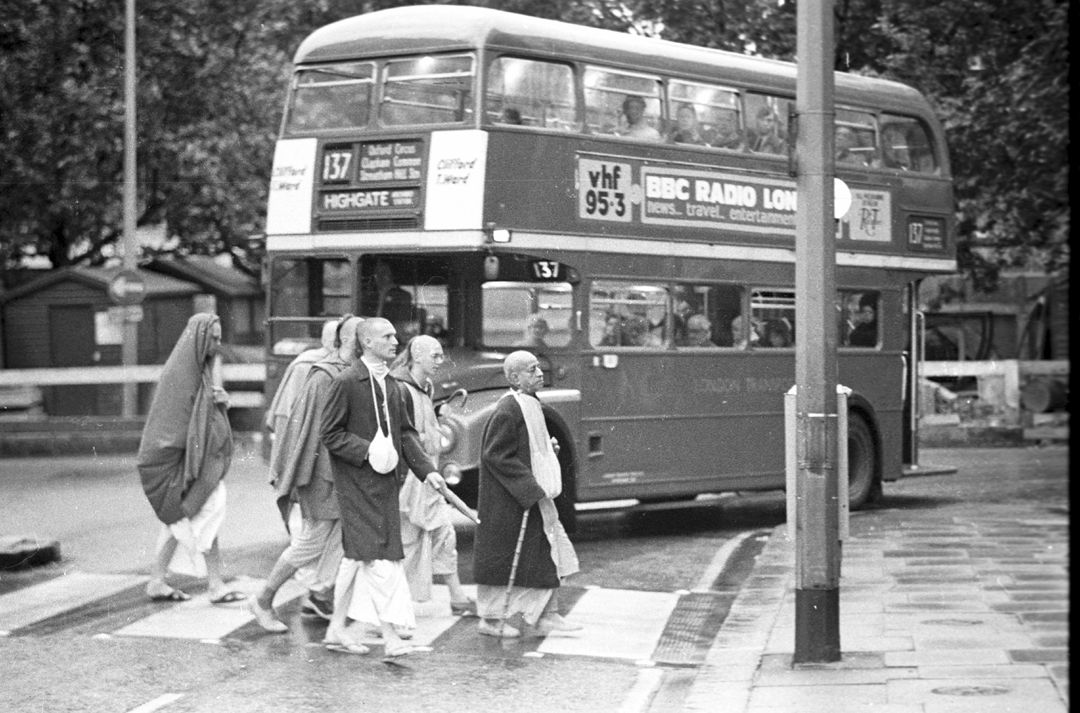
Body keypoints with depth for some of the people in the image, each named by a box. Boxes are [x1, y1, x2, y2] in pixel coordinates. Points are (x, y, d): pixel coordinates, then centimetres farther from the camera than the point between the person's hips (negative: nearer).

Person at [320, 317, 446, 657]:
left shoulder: (391, 384, 12)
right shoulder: (346, 382, -12)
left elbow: (406, 433, 14)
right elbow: (330, 433, -11)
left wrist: (427, 469, 2)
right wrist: (367, 451, -20)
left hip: (384, 480, 8)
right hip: (356, 480, -8)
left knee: (357, 555, 14)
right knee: (377, 555, -11)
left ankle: (337, 629, 23)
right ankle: (390, 634, -10)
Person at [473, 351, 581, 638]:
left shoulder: (531, 405, 10)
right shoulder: (508, 410, -19)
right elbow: (495, 455, -22)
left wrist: (548, 448, 7)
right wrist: (530, 488, -22)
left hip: (532, 497, 9)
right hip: (507, 503, -9)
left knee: (546, 553, 9)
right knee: (502, 559, 1)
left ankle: (544, 615, 15)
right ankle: (491, 619, 13)